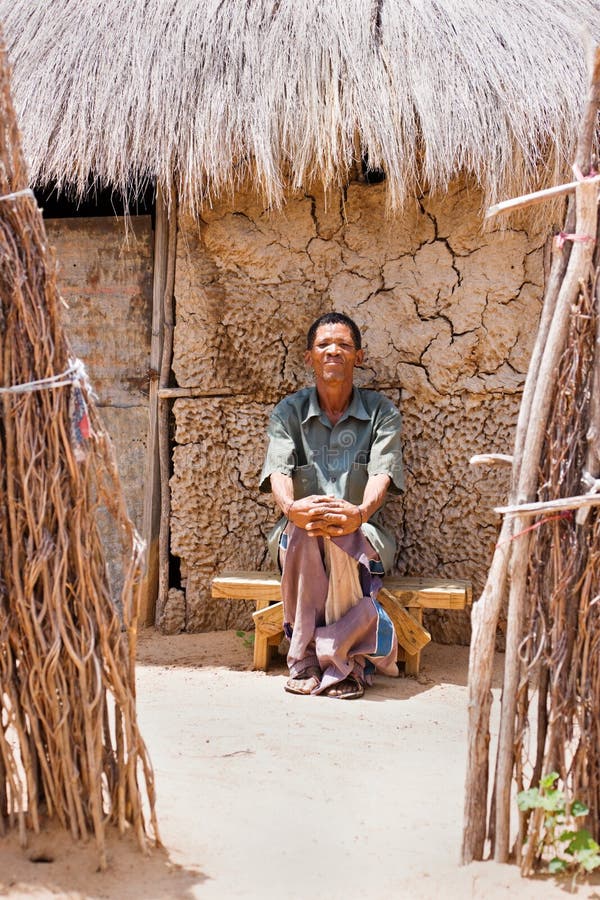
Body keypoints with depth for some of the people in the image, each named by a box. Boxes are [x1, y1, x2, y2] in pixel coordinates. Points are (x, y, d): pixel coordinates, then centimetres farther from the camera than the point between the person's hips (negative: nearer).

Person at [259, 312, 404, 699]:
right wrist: (291, 507, -35)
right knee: (303, 529, -35)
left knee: (344, 539, -36)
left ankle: (345, 662, -23)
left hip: (363, 536, -1)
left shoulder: (381, 411, 4)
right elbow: (278, 468, -10)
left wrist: (360, 513, -36)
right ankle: (305, 658, -26)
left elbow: (382, 471, -13)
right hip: (299, 541, 1)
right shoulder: (288, 412, 7)